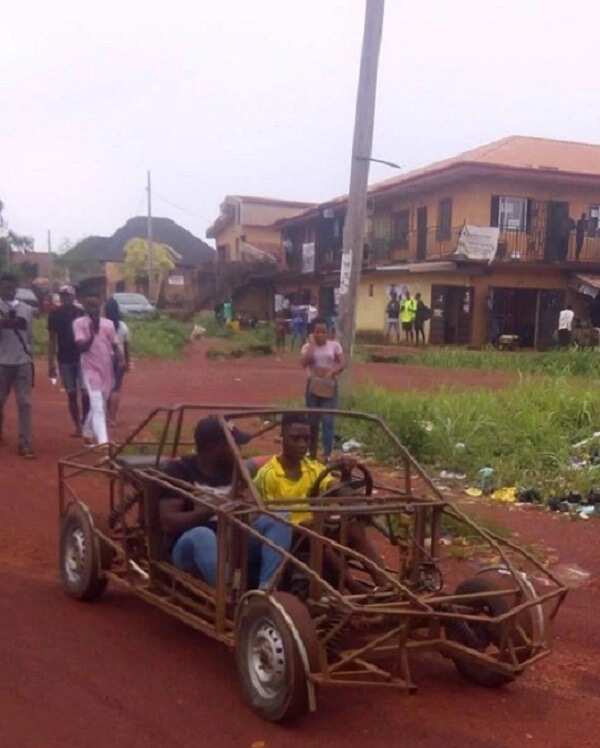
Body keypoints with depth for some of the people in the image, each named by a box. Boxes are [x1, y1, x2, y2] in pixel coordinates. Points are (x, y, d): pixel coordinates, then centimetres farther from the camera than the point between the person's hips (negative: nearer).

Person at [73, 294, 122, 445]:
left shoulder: (108, 324, 6)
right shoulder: (79, 323, -6)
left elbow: (115, 346, 10)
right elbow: (81, 347, -15)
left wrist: (121, 361, -7)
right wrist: (93, 333, -27)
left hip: (107, 369, 5)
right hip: (91, 368, -5)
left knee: (100, 405, 15)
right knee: (97, 406, -15)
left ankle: (87, 433, 36)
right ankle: (103, 442, -21)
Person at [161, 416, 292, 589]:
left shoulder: (235, 469, 8)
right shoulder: (179, 470, -7)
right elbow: (168, 522, -17)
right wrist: (214, 509, -28)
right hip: (189, 545, -4)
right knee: (202, 534, -39)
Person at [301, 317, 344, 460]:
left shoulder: (334, 345, 1)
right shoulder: (308, 346, 0)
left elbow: (342, 363, -4)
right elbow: (304, 363, -17)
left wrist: (333, 372, -22)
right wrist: (312, 344, -13)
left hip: (329, 386, -1)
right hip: (313, 386, 1)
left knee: (328, 420, -7)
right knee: (312, 420, 9)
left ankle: (327, 455, -6)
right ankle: (312, 452, 22)